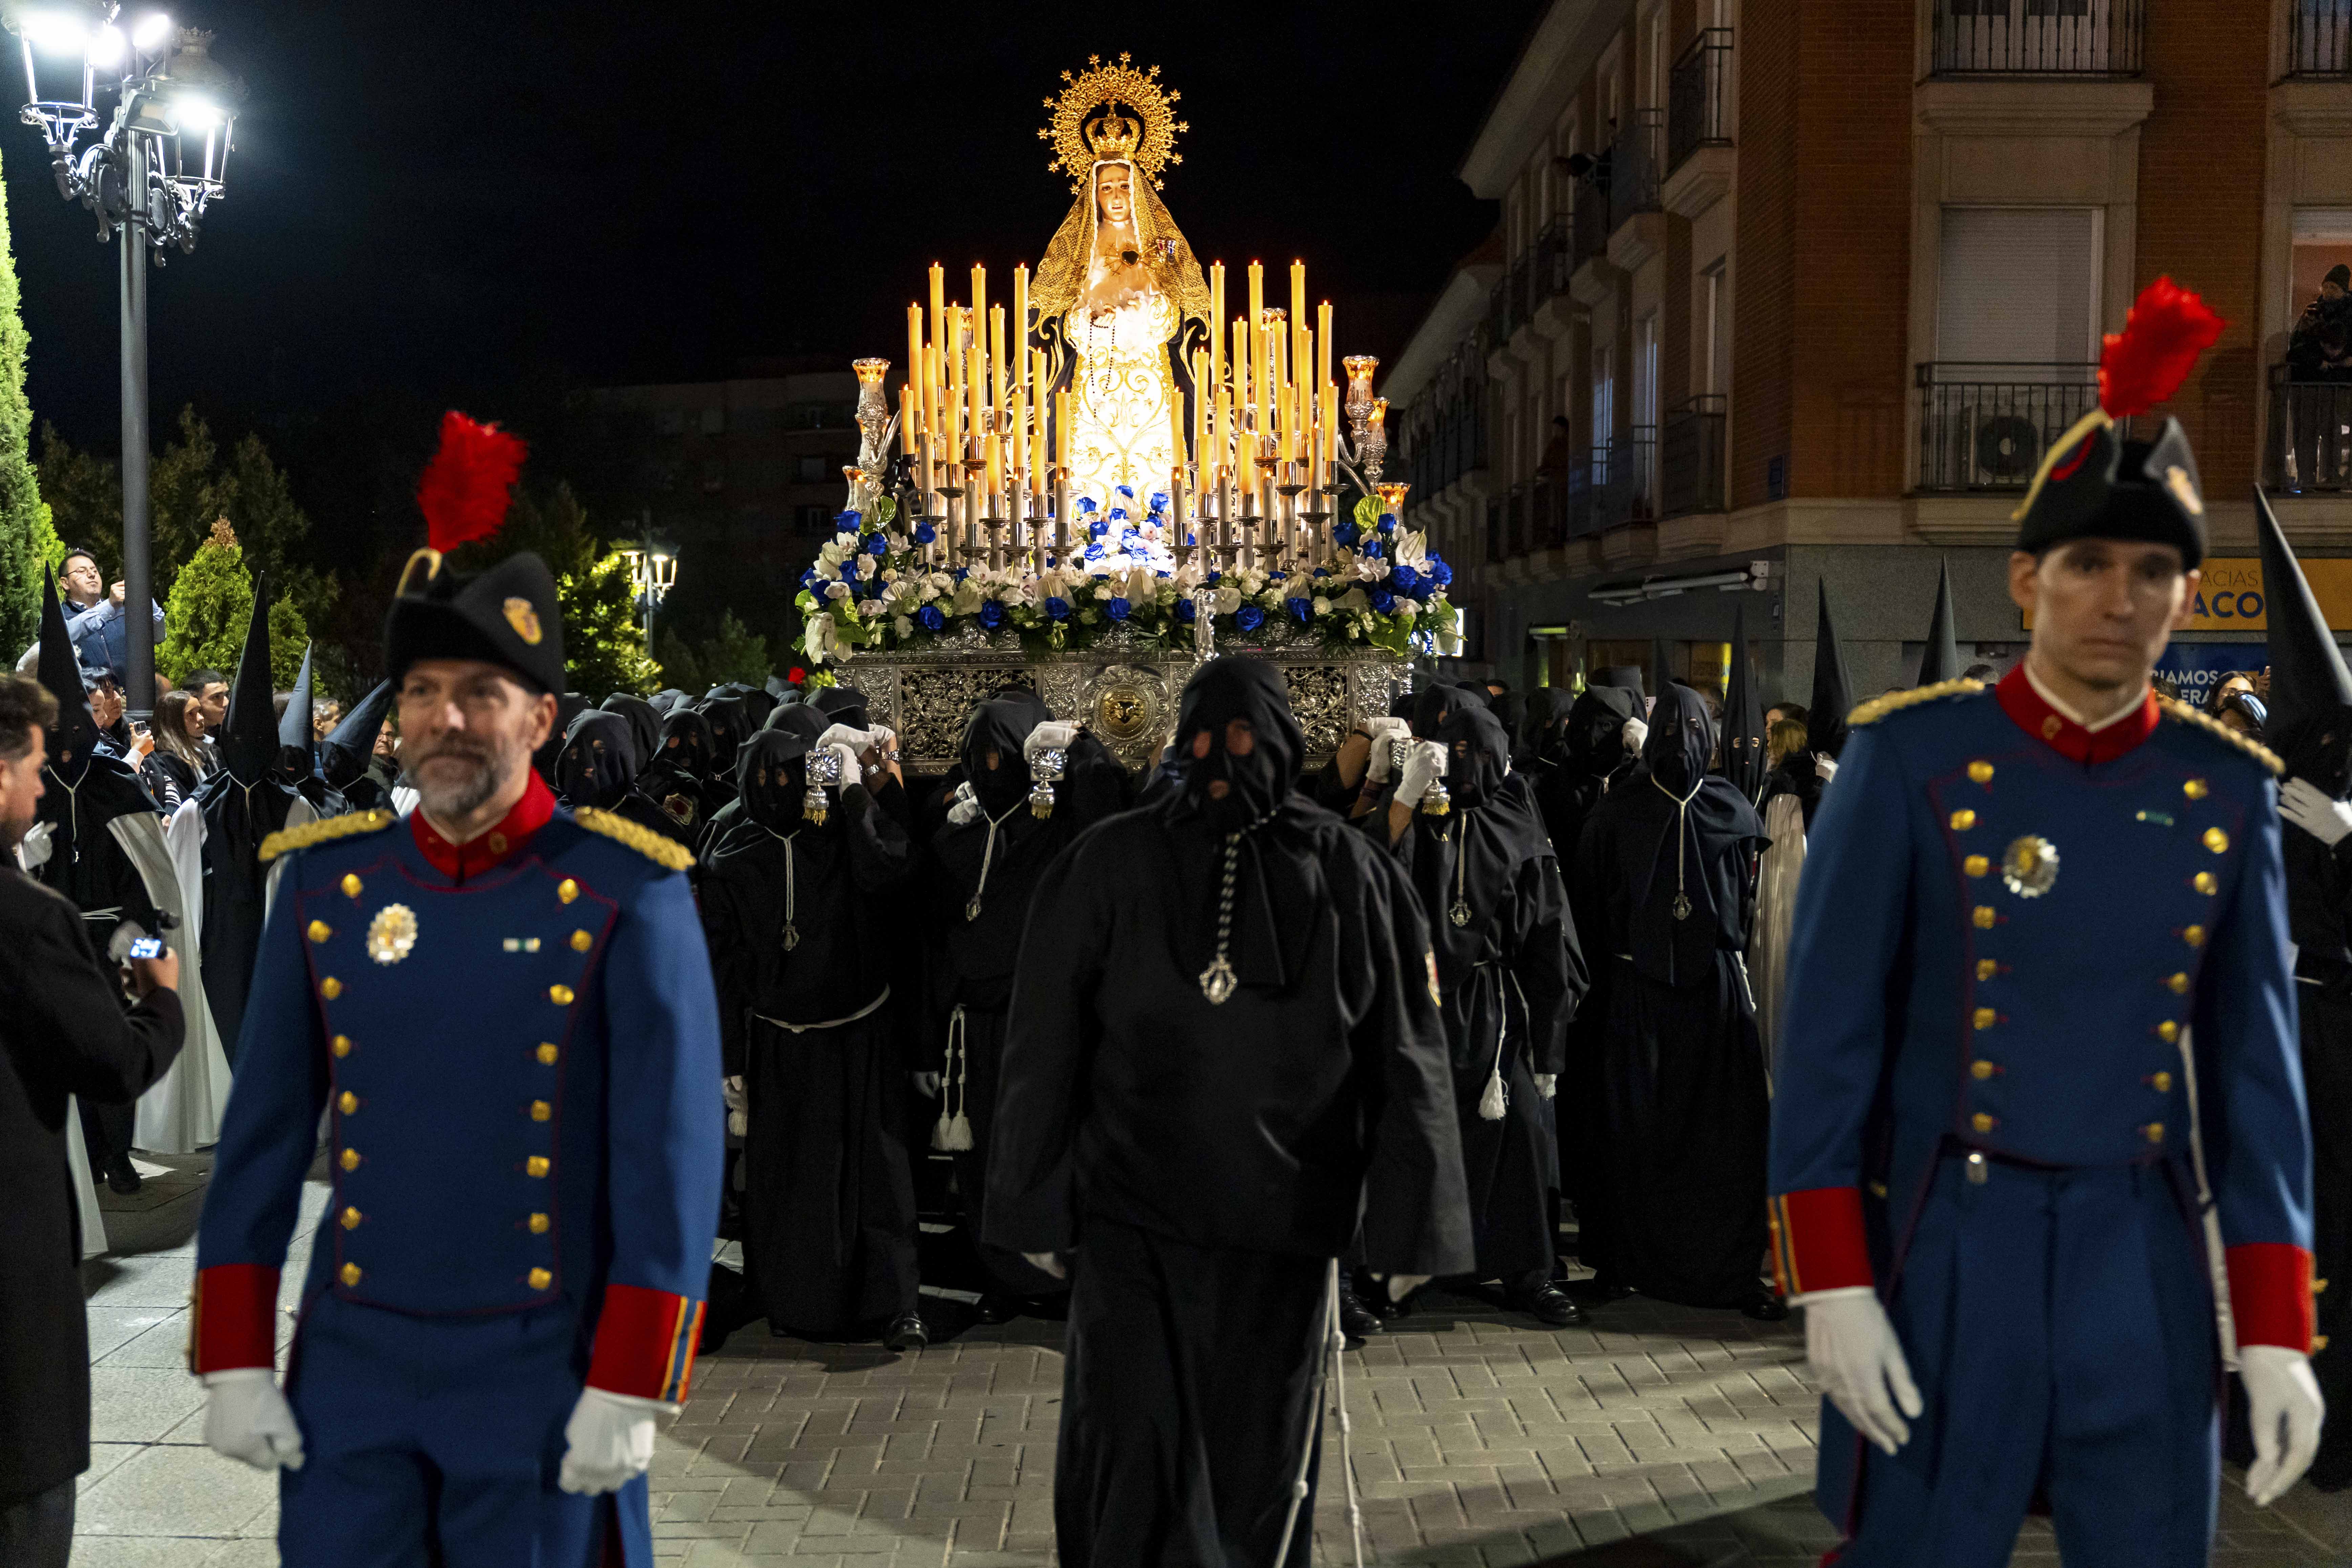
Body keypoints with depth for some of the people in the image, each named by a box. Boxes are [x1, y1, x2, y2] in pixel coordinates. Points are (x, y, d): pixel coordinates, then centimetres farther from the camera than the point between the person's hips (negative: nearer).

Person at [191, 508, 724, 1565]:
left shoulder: (626, 895, -9)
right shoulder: (324, 884, 2)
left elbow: (671, 1158, -11)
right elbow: (265, 1135, 6)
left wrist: (630, 1391, -12)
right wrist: (235, 1359, 3)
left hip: (543, 1373, -3)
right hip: (350, 1363, 3)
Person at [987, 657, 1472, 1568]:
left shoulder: (1348, 872, 0)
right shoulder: (1110, 865, -2)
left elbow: (1404, 1057, 1)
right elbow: (1045, 1047, 1)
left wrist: (1406, 1223, 0)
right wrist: (1038, 1207, 1)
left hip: (1285, 1221, 1)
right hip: (1134, 1214, -1)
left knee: (1260, 1457, 12)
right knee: (1135, 1453, -2)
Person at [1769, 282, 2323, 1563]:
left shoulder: (2226, 789, 3)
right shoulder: (1910, 758, -7)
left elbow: (2256, 1067, 5)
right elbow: (1829, 1033, -8)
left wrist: (2276, 1326, 1)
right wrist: (1832, 1283, -12)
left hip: (2144, 1264, 3)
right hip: (1942, 1252, -3)